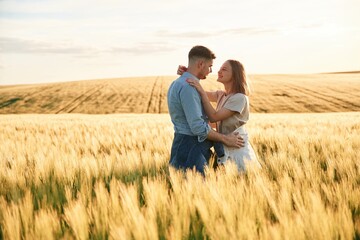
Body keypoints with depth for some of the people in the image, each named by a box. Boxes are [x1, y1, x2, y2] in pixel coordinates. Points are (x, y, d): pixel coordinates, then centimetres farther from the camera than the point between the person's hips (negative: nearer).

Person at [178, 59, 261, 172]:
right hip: (224, 148, 8)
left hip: (237, 150, -8)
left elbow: (214, 117, -21)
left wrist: (201, 91, -24)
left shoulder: (240, 98, -16)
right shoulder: (221, 95, 11)